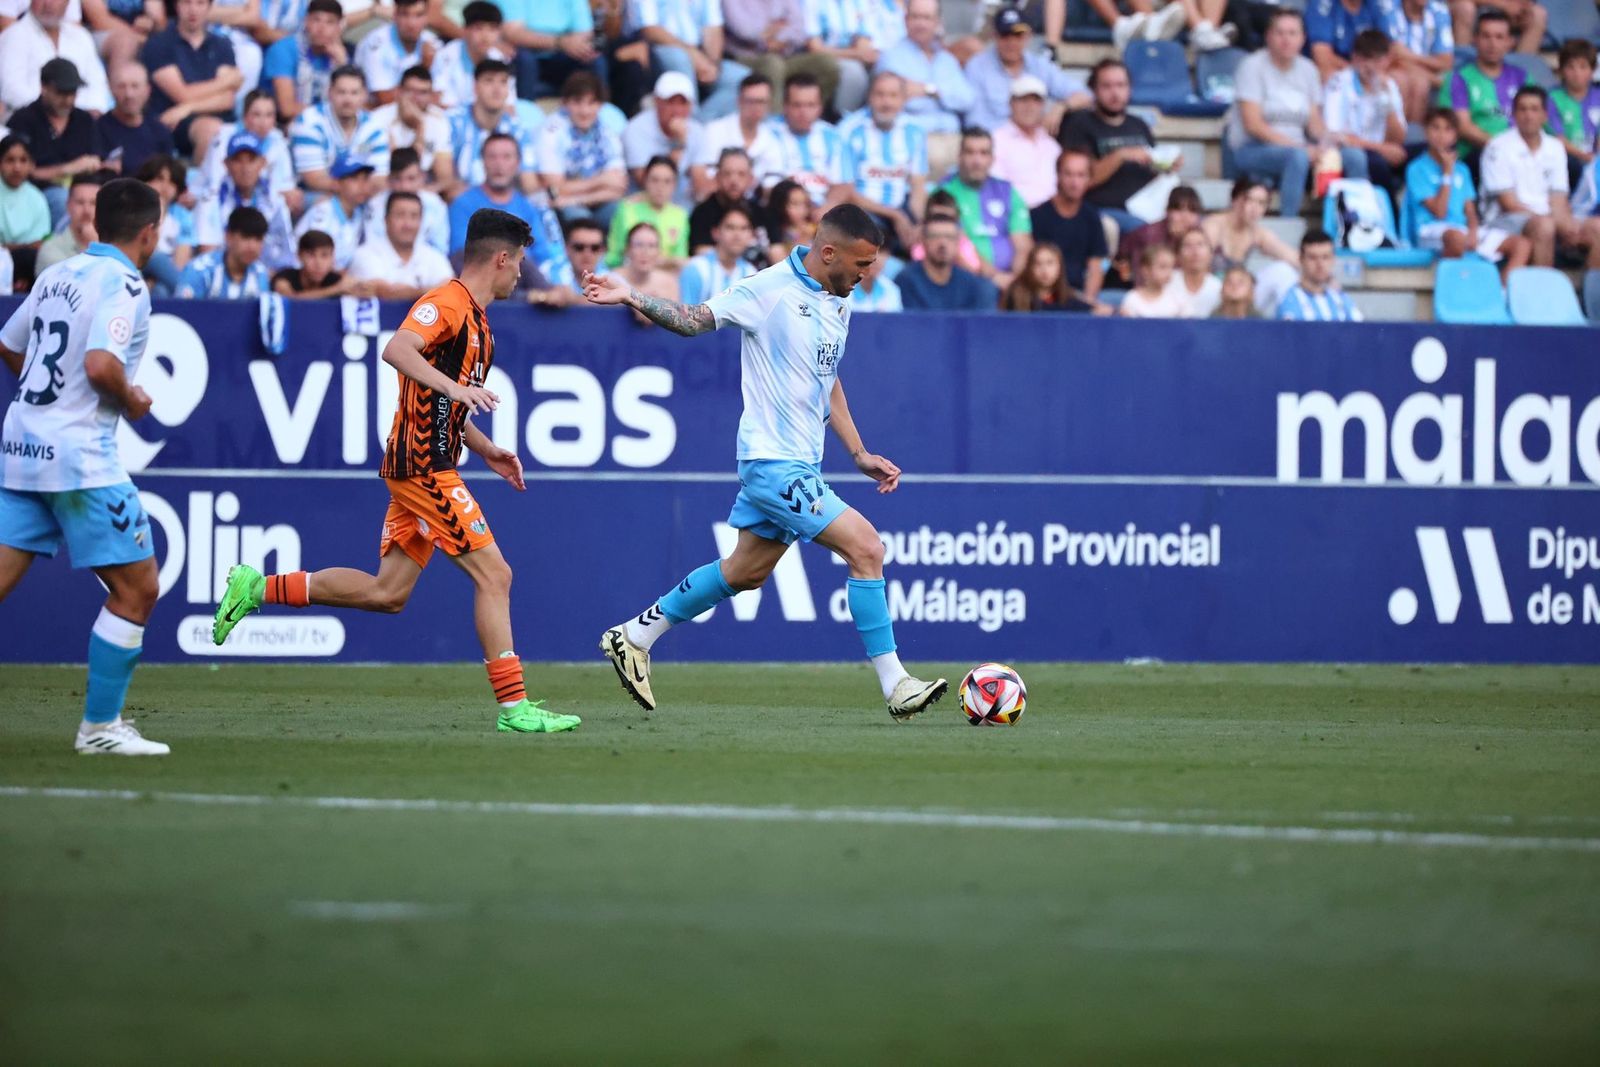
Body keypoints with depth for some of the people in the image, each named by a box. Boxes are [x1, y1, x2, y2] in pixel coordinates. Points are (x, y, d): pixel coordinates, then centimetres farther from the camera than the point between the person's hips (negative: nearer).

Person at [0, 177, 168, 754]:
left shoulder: (57, 275, 14)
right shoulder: (124, 284, -10)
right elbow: (100, 365, -24)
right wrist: (131, 399, -5)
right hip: (79, 456, -8)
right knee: (136, 590, 4)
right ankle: (100, 725, 6)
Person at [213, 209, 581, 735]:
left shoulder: (473, 317, 19)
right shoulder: (447, 303, -12)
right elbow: (397, 350, -29)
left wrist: (485, 449, 23)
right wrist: (455, 387, -39)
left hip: (425, 466, 10)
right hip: (423, 468, -10)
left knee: (386, 592, 8)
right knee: (494, 574, -9)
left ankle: (258, 588, 14)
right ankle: (514, 706, -7)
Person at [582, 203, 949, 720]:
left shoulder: (838, 305, 12)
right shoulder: (771, 290, -13)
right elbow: (694, 320, -5)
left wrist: (860, 454, 19)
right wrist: (631, 297, -19)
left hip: (801, 463, 9)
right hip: (774, 462, -9)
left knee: (746, 571, 16)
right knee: (866, 548, -14)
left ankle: (634, 636, 28)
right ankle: (895, 685, -9)